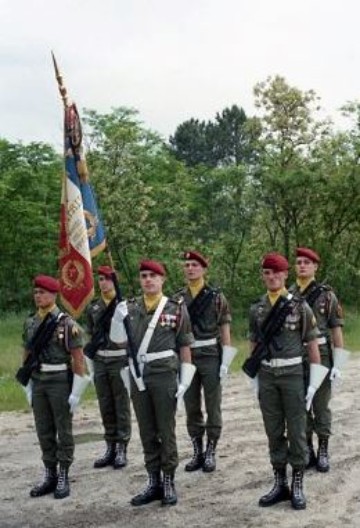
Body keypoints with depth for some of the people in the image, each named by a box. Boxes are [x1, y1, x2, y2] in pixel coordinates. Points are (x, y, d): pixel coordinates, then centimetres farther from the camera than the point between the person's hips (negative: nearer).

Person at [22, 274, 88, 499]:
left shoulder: (66, 323, -11)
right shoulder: (30, 323, 7)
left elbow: (78, 358, -11)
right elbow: (27, 356, 14)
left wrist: (76, 392, -13)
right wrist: (28, 387, 10)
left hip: (60, 381, -5)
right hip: (38, 382, 6)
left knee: (64, 430, 4)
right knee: (44, 431, 10)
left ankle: (63, 478, 13)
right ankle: (50, 475, 21)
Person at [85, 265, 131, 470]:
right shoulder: (93, 308, 8)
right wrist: (90, 368, 12)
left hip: (120, 360, -4)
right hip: (100, 362, 4)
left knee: (122, 407, 3)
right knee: (106, 407, 9)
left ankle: (122, 449, 11)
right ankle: (110, 448, 19)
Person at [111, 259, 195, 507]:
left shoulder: (176, 308, -3)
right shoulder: (130, 307, 6)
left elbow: (185, 346, 0)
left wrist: (185, 380, -5)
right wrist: (118, 319, -12)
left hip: (164, 375, -3)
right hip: (138, 375, 4)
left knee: (166, 431, 4)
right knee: (147, 432, 11)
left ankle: (169, 482, 15)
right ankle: (153, 483, 21)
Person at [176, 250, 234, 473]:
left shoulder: (217, 297, -2)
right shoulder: (177, 298, 7)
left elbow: (225, 330, -2)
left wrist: (225, 362, -8)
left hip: (210, 356, -3)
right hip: (186, 357, 3)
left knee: (213, 407, 2)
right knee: (192, 408, 8)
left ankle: (210, 453, 12)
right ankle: (197, 452, 18)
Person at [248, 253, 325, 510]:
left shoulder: (300, 306, -5)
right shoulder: (256, 308, 5)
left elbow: (313, 345, -2)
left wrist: (314, 382, -5)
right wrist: (254, 379, 8)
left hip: (293, 374, -3)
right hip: (267, 376, 3)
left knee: (296, 431, 3)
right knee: (274, 432, 9)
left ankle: (298, 485, 13)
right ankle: (280, 483, 19)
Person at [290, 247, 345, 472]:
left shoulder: (326, 295, -4)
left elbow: (336, 329, -4)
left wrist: (338, 363, -8)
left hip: (320, 354, -3)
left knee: (321, 406, 5)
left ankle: (323, 451, 16)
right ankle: (307, 450, 20)